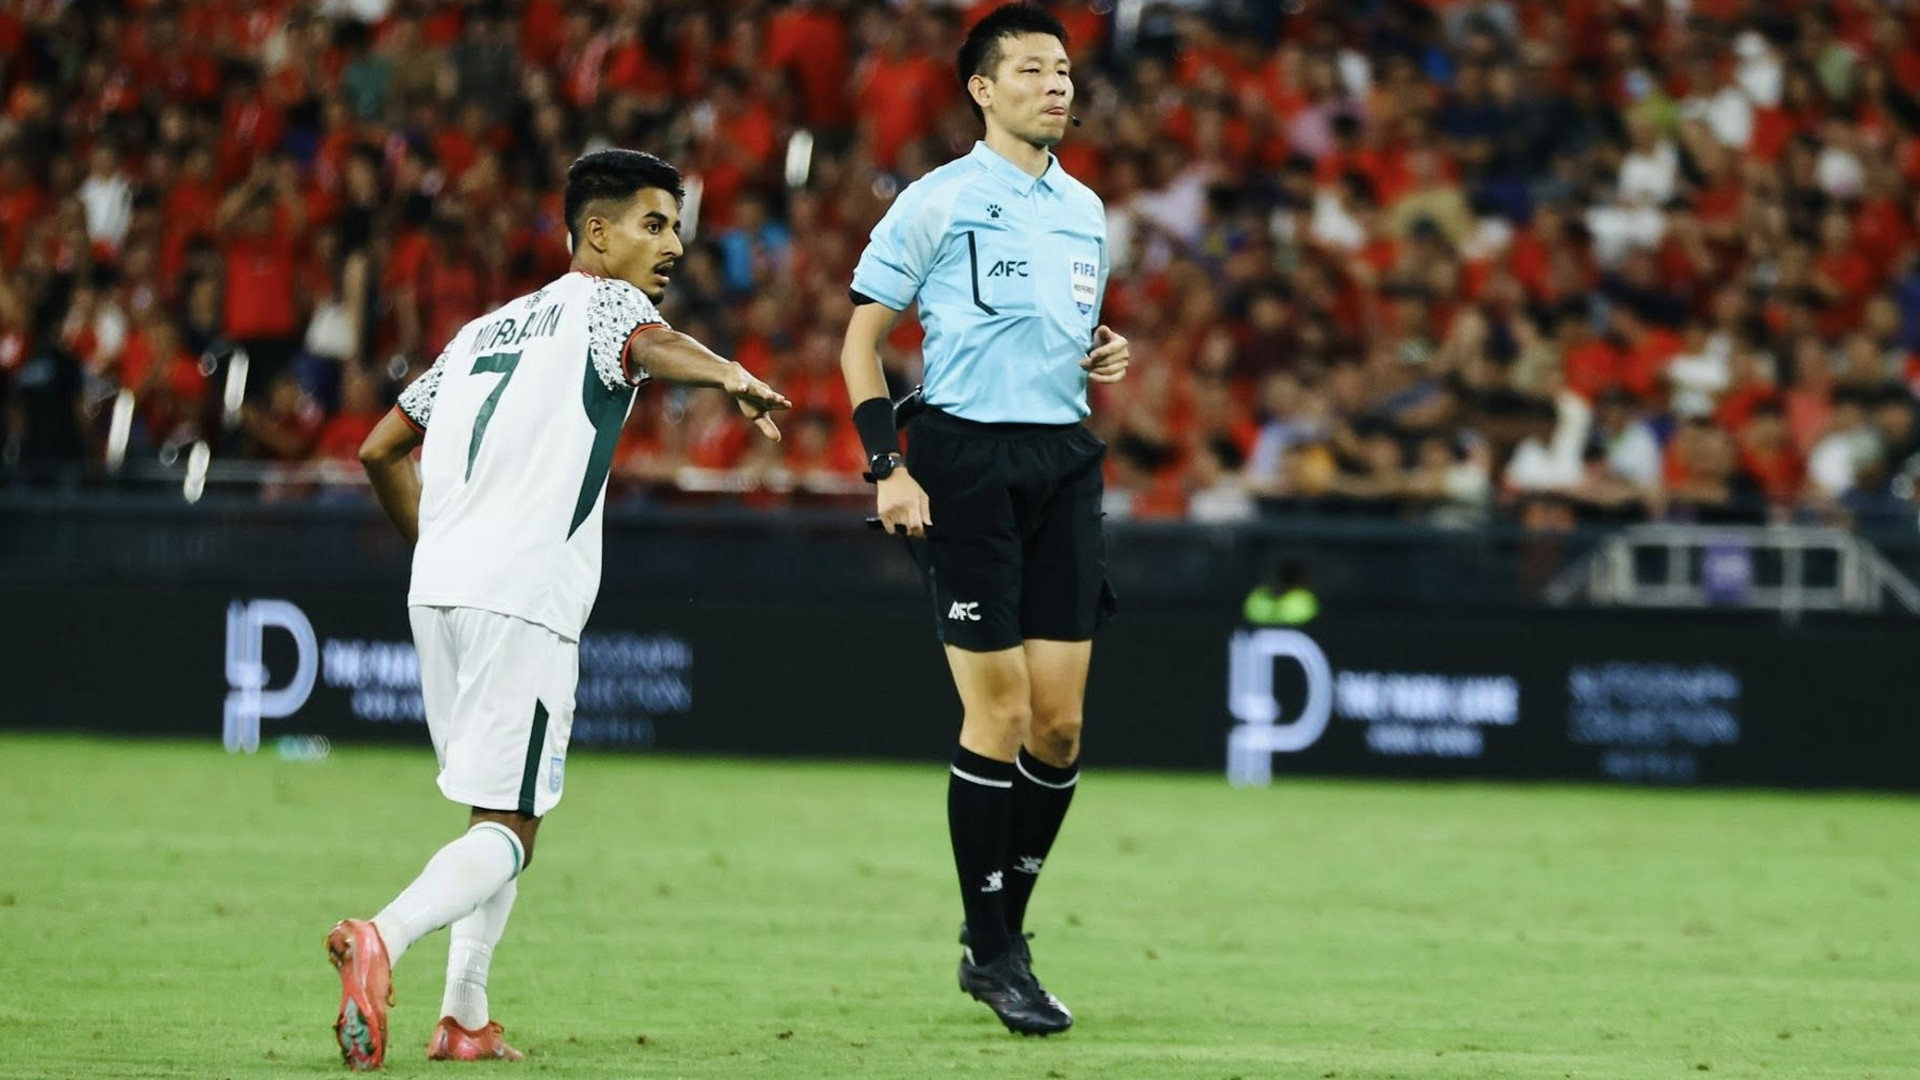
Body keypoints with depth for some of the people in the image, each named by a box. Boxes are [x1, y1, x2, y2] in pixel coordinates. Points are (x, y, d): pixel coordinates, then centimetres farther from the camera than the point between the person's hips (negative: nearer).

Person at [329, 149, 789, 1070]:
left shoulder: (484, 330, 26)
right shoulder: (604, 303, 5)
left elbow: (380, 450, 28)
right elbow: (652, 348, -20)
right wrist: (733, 377, -33)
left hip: (438, 589, 7)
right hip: (524, 597, -7)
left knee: (496, 811, 19)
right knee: (508, 833, -8)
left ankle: (464, 1018, 10)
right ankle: (383, 938, -32)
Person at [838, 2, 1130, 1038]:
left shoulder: (1084, 210, 16)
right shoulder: (938, 202, -3)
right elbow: (862, 338, -1)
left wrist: (1106, 356, 6)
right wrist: (887, 466, -11)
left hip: (1065, 463, 6)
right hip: (969, 460, -6)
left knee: (1059, 718, 1)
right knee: (999, 710, -8)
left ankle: (998, 935, 14)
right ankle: (994, 955, 1)